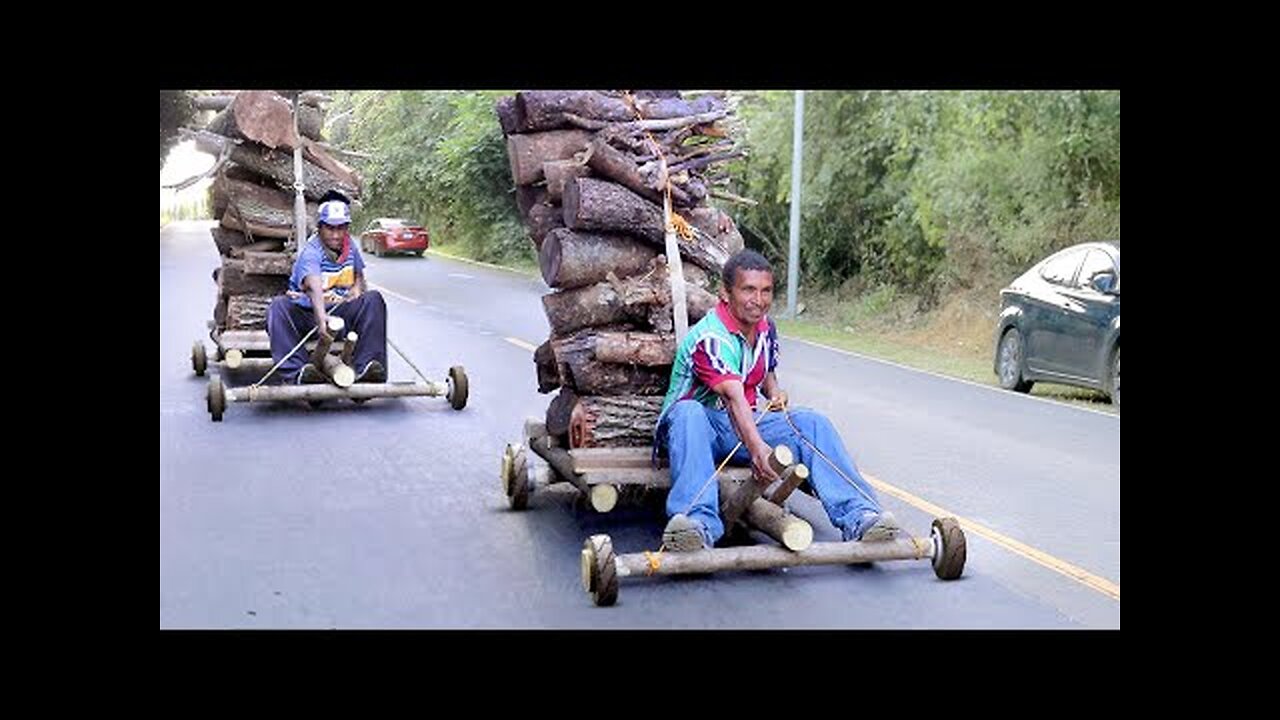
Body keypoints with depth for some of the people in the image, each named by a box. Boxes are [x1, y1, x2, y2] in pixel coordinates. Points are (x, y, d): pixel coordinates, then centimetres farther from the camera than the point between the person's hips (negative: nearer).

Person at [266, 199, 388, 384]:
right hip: (306, 315, -4)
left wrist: (357, 288, -3)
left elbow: (359, 277, 23)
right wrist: (321, 317, -56)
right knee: (279, 307, -33)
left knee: (373, 299, -20)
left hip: (342, 313, 4)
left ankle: (365, 367, -29)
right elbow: (314, 287, -38)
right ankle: (298, 372, -46)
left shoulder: (350, 247, 4)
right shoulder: (309, 252, -17)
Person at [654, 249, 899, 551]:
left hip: (746, 425, 7)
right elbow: (733, 396, -38)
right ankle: (698, 522, -57)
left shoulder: (766, 329, 5)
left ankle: (858, 517, -26)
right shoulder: (709, 337, -22)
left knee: (811, 422, -15)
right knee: (688, 412, -41)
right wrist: (758, 449, -53)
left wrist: (774, 392, -1)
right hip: (698, 425, -6)